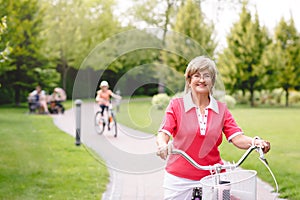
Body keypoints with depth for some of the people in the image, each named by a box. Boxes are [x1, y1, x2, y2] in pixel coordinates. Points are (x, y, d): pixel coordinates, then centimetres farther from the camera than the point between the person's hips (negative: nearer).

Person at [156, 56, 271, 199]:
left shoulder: (221, 110, 7)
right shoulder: (176, 105, 1)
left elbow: (237, 138, -4)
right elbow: (163, 133, -11)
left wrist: (254, 142, -25)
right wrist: (163, 145, -34)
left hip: (211, 178, 2)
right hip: (179, 179, -1)